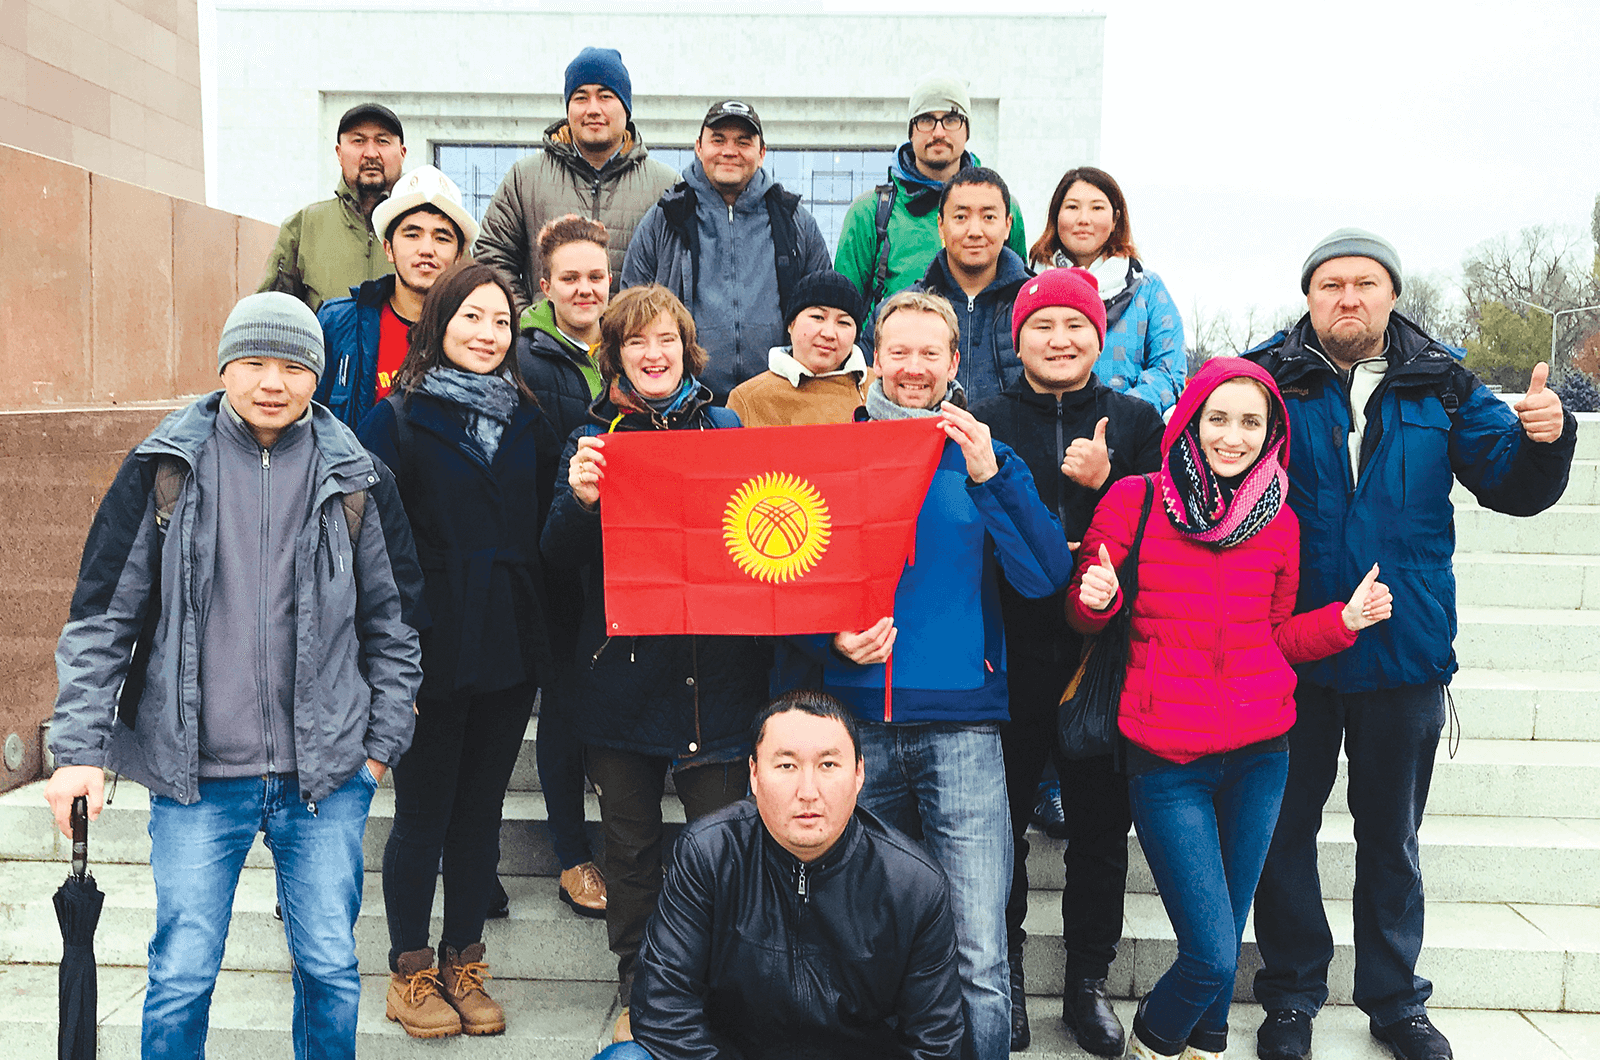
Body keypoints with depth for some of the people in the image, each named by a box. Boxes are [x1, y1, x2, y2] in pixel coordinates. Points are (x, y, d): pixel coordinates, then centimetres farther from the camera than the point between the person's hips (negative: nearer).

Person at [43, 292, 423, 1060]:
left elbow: (393, 621, 9)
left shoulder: (357, 479, 3)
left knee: (331, 971, 6)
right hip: (194, 775, 0)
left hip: (325, 773, 1)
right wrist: (80, 749, -3)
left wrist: (381, 742, 7)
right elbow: (102, 616, 3)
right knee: (180, 978, 5)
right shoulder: (163, 470, 1)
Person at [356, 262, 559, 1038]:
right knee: (423, 815, 7)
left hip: (511, 650, 4)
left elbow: (546, 530, 11)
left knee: (481, 810, 13)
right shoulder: (397, 419, -4)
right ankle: (410, 972, 24)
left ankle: (464, 965, 27)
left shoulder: (527, 420, 9)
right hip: (433, 652, -4)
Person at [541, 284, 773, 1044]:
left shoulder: (728, 428, 5)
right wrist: (579, 499, -21)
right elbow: (557, 554, -1)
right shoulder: (594, 438, 6)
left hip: (715, 673, -1)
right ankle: (636, 993, 29)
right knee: (630, 847, 12)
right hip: (621, 674, 1)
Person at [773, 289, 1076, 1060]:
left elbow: (1046, 577, -5)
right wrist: (831, 638, -9)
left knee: (979, 959, -5)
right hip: (855, 720, 2)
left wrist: (989, 476, -13)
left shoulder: (980, 455, 7)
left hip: (959, 721, -1)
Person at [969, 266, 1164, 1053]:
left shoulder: (1136, 421, 8)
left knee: (1101, 824, 8)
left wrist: (1104, 483, -14)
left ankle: (1088, 981, 24)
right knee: (1001, 818, 7)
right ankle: (1004, 976, 24)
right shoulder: (986, 421, 4)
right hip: (1010, 657, -1)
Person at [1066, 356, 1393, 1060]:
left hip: (1259, 756, 4)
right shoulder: (1134, 500, -5)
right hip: (1167, 759, -4)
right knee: (1213, 956, -7)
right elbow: (1083, 614, 3)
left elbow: (1278, 637, 15)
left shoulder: (1279, 521, 6)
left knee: (1223, 937, 13)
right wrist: (1095, 599, -18)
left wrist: (1345, 620, -2)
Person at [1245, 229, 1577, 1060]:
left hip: (1404, 651, 2)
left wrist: (1543, 438, -17)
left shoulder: (1442, 388, 3)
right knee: (1284, 828, 10)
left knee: (1392, 837, 17)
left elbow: (1514, 488, 4)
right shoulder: (1267, 378, -4)